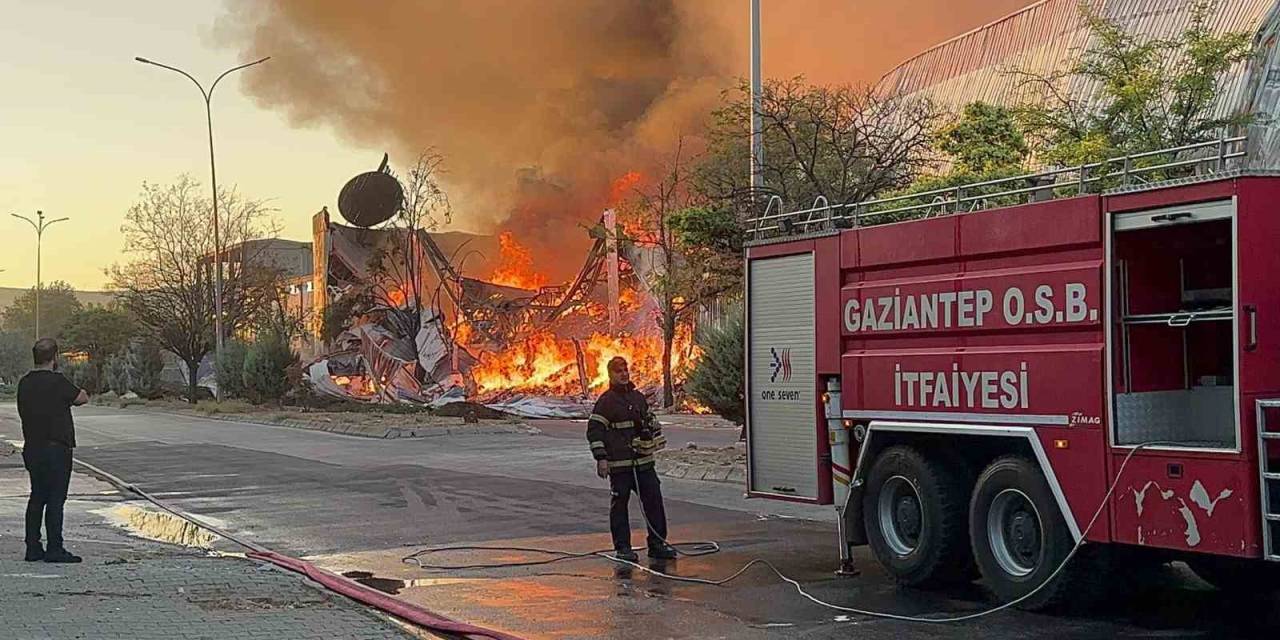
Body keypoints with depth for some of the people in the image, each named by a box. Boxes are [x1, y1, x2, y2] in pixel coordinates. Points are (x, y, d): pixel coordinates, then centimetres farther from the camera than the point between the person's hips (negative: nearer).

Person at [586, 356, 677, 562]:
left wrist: (657, 445, 22)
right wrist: (601, 458, -16)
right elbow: (594, 430, -9)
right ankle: (622, 547, 8)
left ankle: (657, 544, 13)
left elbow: (651, 423, 26)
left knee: (654, 499, 5)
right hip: (619, 464, -6)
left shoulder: (639, 397, 14)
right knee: (619, 504, 1)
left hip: (644, 461, 6)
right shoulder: (606, 401, -6)